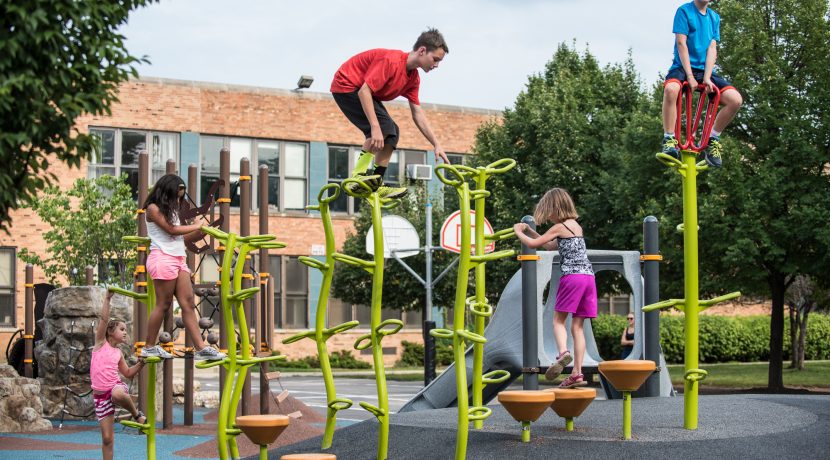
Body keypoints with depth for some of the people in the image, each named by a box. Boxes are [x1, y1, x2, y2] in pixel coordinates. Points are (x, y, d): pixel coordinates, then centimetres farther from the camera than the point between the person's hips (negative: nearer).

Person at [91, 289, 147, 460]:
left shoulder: (118, 353, 14)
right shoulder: (101, 343, 5)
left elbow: (128, 373, 23)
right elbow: (104, 318, -8)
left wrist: (140, 364, 7)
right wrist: (107, 299, -13)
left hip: (116, 386, 1)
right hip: (100, 394, -1)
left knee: (118, 395, -39)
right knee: (107, 438, -3)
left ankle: (136, 414, -11)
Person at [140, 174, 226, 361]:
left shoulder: (171, 210, 22)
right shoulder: (153, 209, -3)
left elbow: (181, 237, 16)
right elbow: (171, 230, -10)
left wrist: (202, 231, 5)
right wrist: (197, 226, -2)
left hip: (179, 259, 8)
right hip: (163, 258, -8)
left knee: (188, 304, -1)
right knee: (163, 304, -4)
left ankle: (201, 348, -6)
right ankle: (149, 347, 6)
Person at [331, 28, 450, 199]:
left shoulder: (413, 77, 0)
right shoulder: (391, 61, -28)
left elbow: (418, 114, 5)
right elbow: (364, 91, -32)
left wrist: (437, 145, 0)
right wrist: (375, 127, -37)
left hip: (364, 93, 9)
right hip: (346, 86, -9)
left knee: (392, 133, 0)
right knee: (384, 125, -24)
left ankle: (376, 185, 0)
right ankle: (359, 175, -22)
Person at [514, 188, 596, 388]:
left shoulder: (559, 227, -2)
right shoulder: (576, 226, 21)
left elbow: (533, 244, 2)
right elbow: (551, 246, 33)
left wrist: (519, 232, 20)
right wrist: (529, 230, 35)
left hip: (572, 276, -7)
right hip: (588, 276, 7)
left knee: (558, 320, 1)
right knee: (577, 326, 6)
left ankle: (563, 352, -27)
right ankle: (577, 373, 0)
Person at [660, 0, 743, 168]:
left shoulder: (714, 18, 11)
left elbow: (712, 48, 1)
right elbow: (681, 44, -10)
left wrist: (707, 77, -14)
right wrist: (690, 76, -18)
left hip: (705, 70, 5)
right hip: (683, 66, -5)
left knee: (735, 99, -17)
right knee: (670, 89, -40)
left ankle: (712, 140, 0)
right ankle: (670, 139, -26)